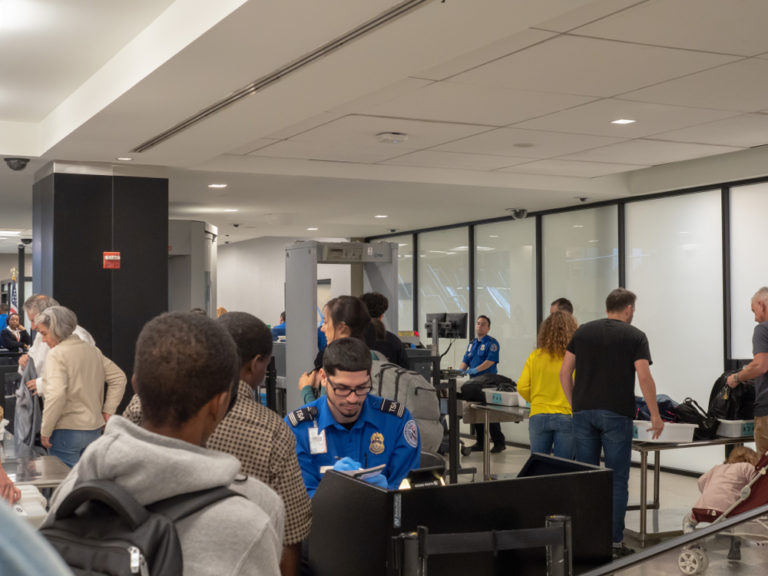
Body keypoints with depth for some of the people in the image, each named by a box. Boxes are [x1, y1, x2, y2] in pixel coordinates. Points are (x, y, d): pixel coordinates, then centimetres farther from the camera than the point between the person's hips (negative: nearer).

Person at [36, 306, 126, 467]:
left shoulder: (56, 354, -13)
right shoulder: (92, 350, 9)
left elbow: (56, 395, -24)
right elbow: (118, 377, 14)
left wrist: (45, 431, -16)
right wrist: (108, 411, 13)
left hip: (66, 432, -7)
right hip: (94, 429, 7)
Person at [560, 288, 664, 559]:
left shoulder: (582, 331, 10)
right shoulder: (635, 336, 0)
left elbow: (565, 372, 7)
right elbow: (644, 377, -10)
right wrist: (655, 416, -3)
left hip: (583, 413, 3)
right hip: (617, 414, -3)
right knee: (617, 480, 3)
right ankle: (614, 541, 4)